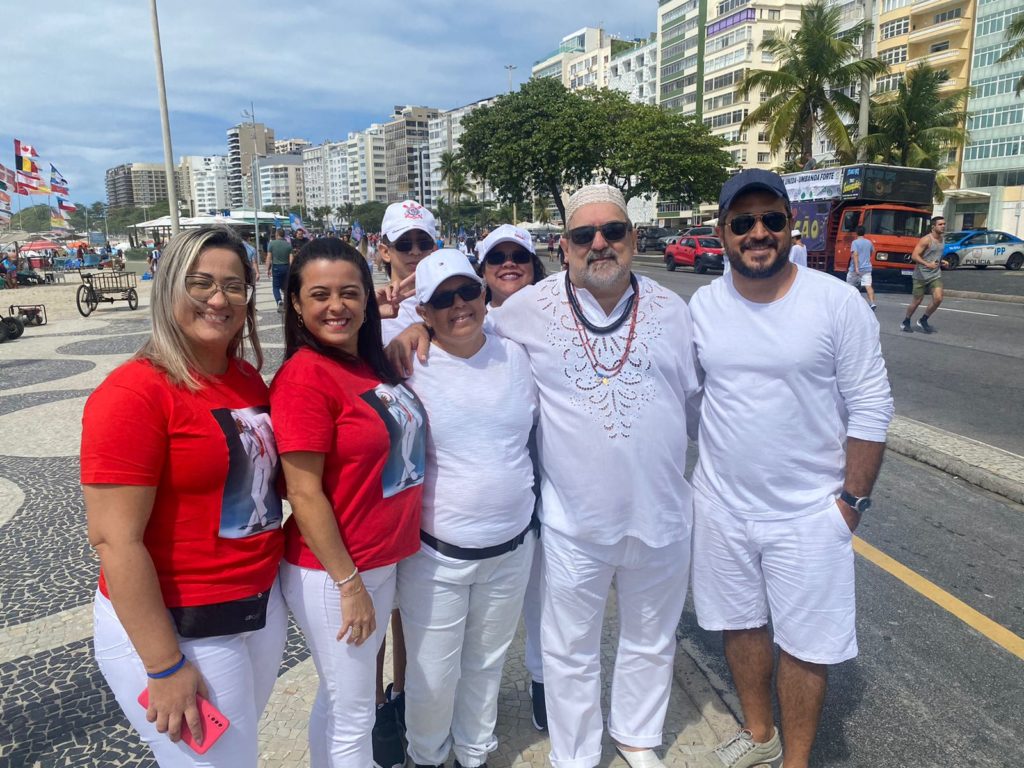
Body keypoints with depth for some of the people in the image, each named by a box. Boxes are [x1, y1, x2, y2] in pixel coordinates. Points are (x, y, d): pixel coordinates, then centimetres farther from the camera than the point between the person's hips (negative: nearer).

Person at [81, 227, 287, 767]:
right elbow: (115, 540, -21)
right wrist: (165, 666, -19)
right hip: (173, 628, -7)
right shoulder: (133, 393, -19)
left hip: (263, 607, 7)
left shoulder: (249, 379, 3)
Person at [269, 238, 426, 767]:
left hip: (382, 561, 7)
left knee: (340, 700, 25)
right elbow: (304, 493, -20)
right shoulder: (304, 375, -19)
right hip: (331, 573, -7)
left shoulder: (373, 364, 4)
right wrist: (348, 581, -17)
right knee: (353, 715, 12)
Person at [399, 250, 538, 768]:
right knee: (434, 675, 11)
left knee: (487, 663, 22)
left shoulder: (514, 355, -1)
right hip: (436, 554, -3)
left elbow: (538, 431, 14)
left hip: (511, 548, 3)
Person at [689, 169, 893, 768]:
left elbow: (871, 408, -8)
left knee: (805, 644, 10)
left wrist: (852, 500, -8)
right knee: (740, 623, 19)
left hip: (809, 513, -3)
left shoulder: (838, 302, -12)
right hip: (722, 505, 4)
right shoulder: (703, 304, -3)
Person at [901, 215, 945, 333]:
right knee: (916, 302, 3)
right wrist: (927, 264, -31)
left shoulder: (941, 239, 10)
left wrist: (941, 262, 10)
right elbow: (914, 256, -21)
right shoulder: (926, 240, -13)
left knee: (938, 298, -12)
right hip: (921, 276, -6)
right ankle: (905, 322, 23)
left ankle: (923, 321, 6)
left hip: (935, 275, 6)